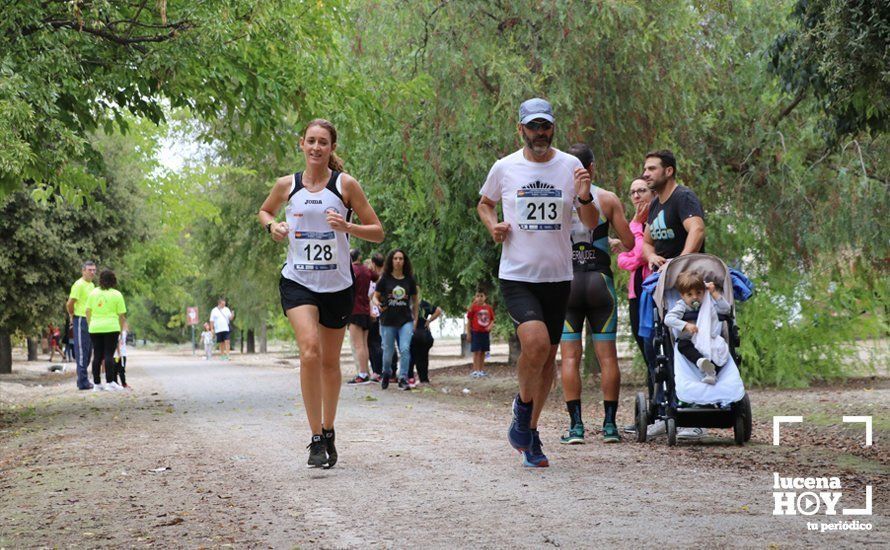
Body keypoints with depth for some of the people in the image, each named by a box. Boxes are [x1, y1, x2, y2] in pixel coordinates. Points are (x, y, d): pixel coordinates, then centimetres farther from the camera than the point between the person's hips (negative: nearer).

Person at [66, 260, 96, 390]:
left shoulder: (92, 285, 16)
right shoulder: (79, 285, -13)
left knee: (88, 352, 12)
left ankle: (82, 380, 19)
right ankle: (83, 382, -6)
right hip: (81, 321, -9)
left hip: (90, 322, 9)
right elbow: (69, 304, -16)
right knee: (81, 352, -7)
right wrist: (73, 316, -3)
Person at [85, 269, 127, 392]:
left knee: (97, 355, 7)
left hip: (95, 328, 4)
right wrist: (122, 329, 9)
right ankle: (110, 382, -9)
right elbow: (122, 315, -1)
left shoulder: (93, 293, 8)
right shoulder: (117, 294, -1)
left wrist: (89, 324, 17)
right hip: (111, 328, -3)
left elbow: (88, 311, 8)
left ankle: (97, 383, 9)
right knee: (109, 355, -5)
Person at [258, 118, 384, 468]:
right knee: (309, 350, -21)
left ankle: (328, 432, 32)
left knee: (330, 361, 11)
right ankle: (316, 439, -16)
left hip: (337, 284, 0)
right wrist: (272, 225, 0)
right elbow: (264, 211, 22)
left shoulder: (345, 184, -4)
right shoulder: (287, 185, 2)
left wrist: (347, 226, -20)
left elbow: (377, 232, -2)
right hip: (297, 281, 0)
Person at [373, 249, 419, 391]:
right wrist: (378, 304, -18)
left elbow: (415, 300, 14)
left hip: (406, 321, 0)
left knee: (405, 349, -16)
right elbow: (375, 296, 4)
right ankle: (386, 374, 35)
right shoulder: (385, 279, -1)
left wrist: (415, 319, 12)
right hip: (388, 321, 0)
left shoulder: (409, 280, 3)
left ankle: (403, 378, -10)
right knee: (388, 352, 8)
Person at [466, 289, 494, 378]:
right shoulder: (473, 307, -6)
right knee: (477, 351, -6)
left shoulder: (489, 308, 4)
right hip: (476, 333, -4)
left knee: (483, 352, 10)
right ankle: (475, 371, -5)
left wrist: (490, 326, -11)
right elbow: (469, 321, -4)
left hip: (485, 333, 4)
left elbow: (492, 320, 11)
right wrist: (468, 333, -6)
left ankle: (482, 370, 18)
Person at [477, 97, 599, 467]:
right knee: (536, 341, -24)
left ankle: (530, 433, 24)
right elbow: (484, 203, 20)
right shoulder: (504, 168, 1)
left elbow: (592, 223, 2)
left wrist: (585, 197, -18)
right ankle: (522, 406, 3)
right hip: (516, 275, -2)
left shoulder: (570, 166, 2)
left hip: (557, 277, 2)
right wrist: (492, 225, -1)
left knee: (548, 357, 8)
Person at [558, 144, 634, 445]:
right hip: (600, 279, 0)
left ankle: (576, 425, -3)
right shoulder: (608, 199, 1)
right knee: (607, 355, 4)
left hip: (566, 281, 0)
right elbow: (630, 242, 2)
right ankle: (610, 424, 3)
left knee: (570, 356, 2)